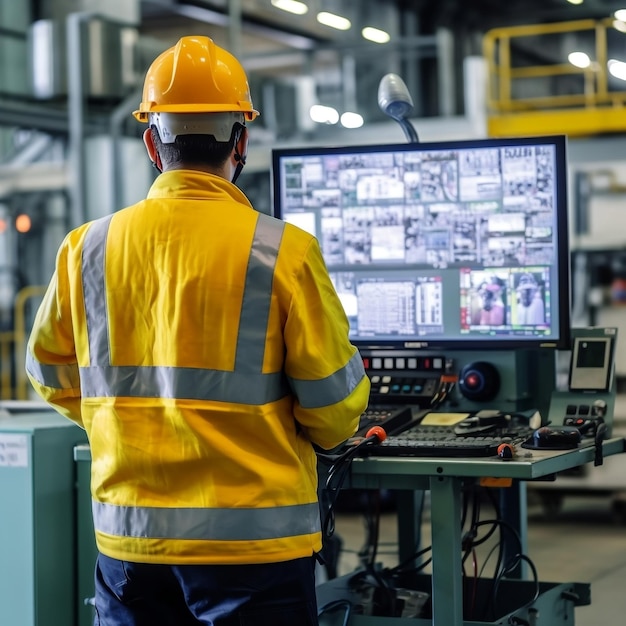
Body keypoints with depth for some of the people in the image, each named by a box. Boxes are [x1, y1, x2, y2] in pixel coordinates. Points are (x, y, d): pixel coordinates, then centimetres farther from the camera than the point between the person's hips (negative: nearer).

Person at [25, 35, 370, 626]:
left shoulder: (86, 249, -1)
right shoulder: (283, 251, -12)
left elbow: (51, 374, 13)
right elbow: (334, 403, -8)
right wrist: (325, 433, 15)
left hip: (128, 537, 4)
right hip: (252, 539, -3)